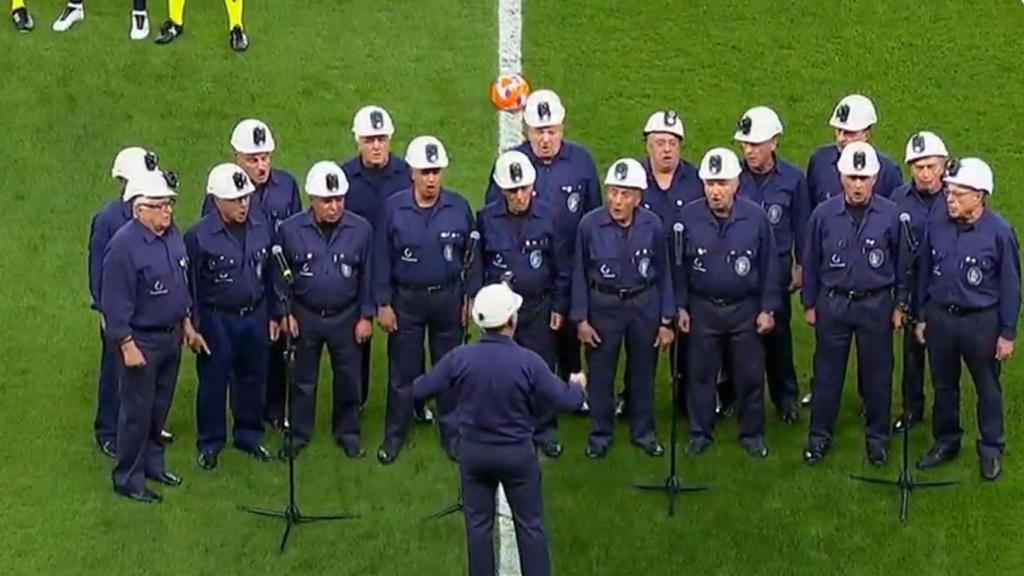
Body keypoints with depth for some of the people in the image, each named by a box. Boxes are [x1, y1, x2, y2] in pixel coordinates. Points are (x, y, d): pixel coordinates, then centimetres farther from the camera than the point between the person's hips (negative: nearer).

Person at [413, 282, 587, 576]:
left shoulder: (459, 358, -15)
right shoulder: (528, 361, -21)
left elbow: (419, 390, -4)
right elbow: (567, 401, -12)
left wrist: (451, 381, 19)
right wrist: (578, 385, 11)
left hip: (473, 451, 2)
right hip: (517, 453, -2)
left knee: (479, 524, 14)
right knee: (530, 524, 12)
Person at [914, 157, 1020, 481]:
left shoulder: (1000, 233, -15)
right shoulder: (937, 227, -4)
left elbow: (1010, 286, -8)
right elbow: (925, 273, 8)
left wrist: (1008, 333, -7)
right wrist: (922, 317, 10)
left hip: (981, 321, -4)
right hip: (940, 317, 4)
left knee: (988, 389, 10)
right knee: (944, 385, 17)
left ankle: (991, 451, 25)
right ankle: (945, 442, 34)